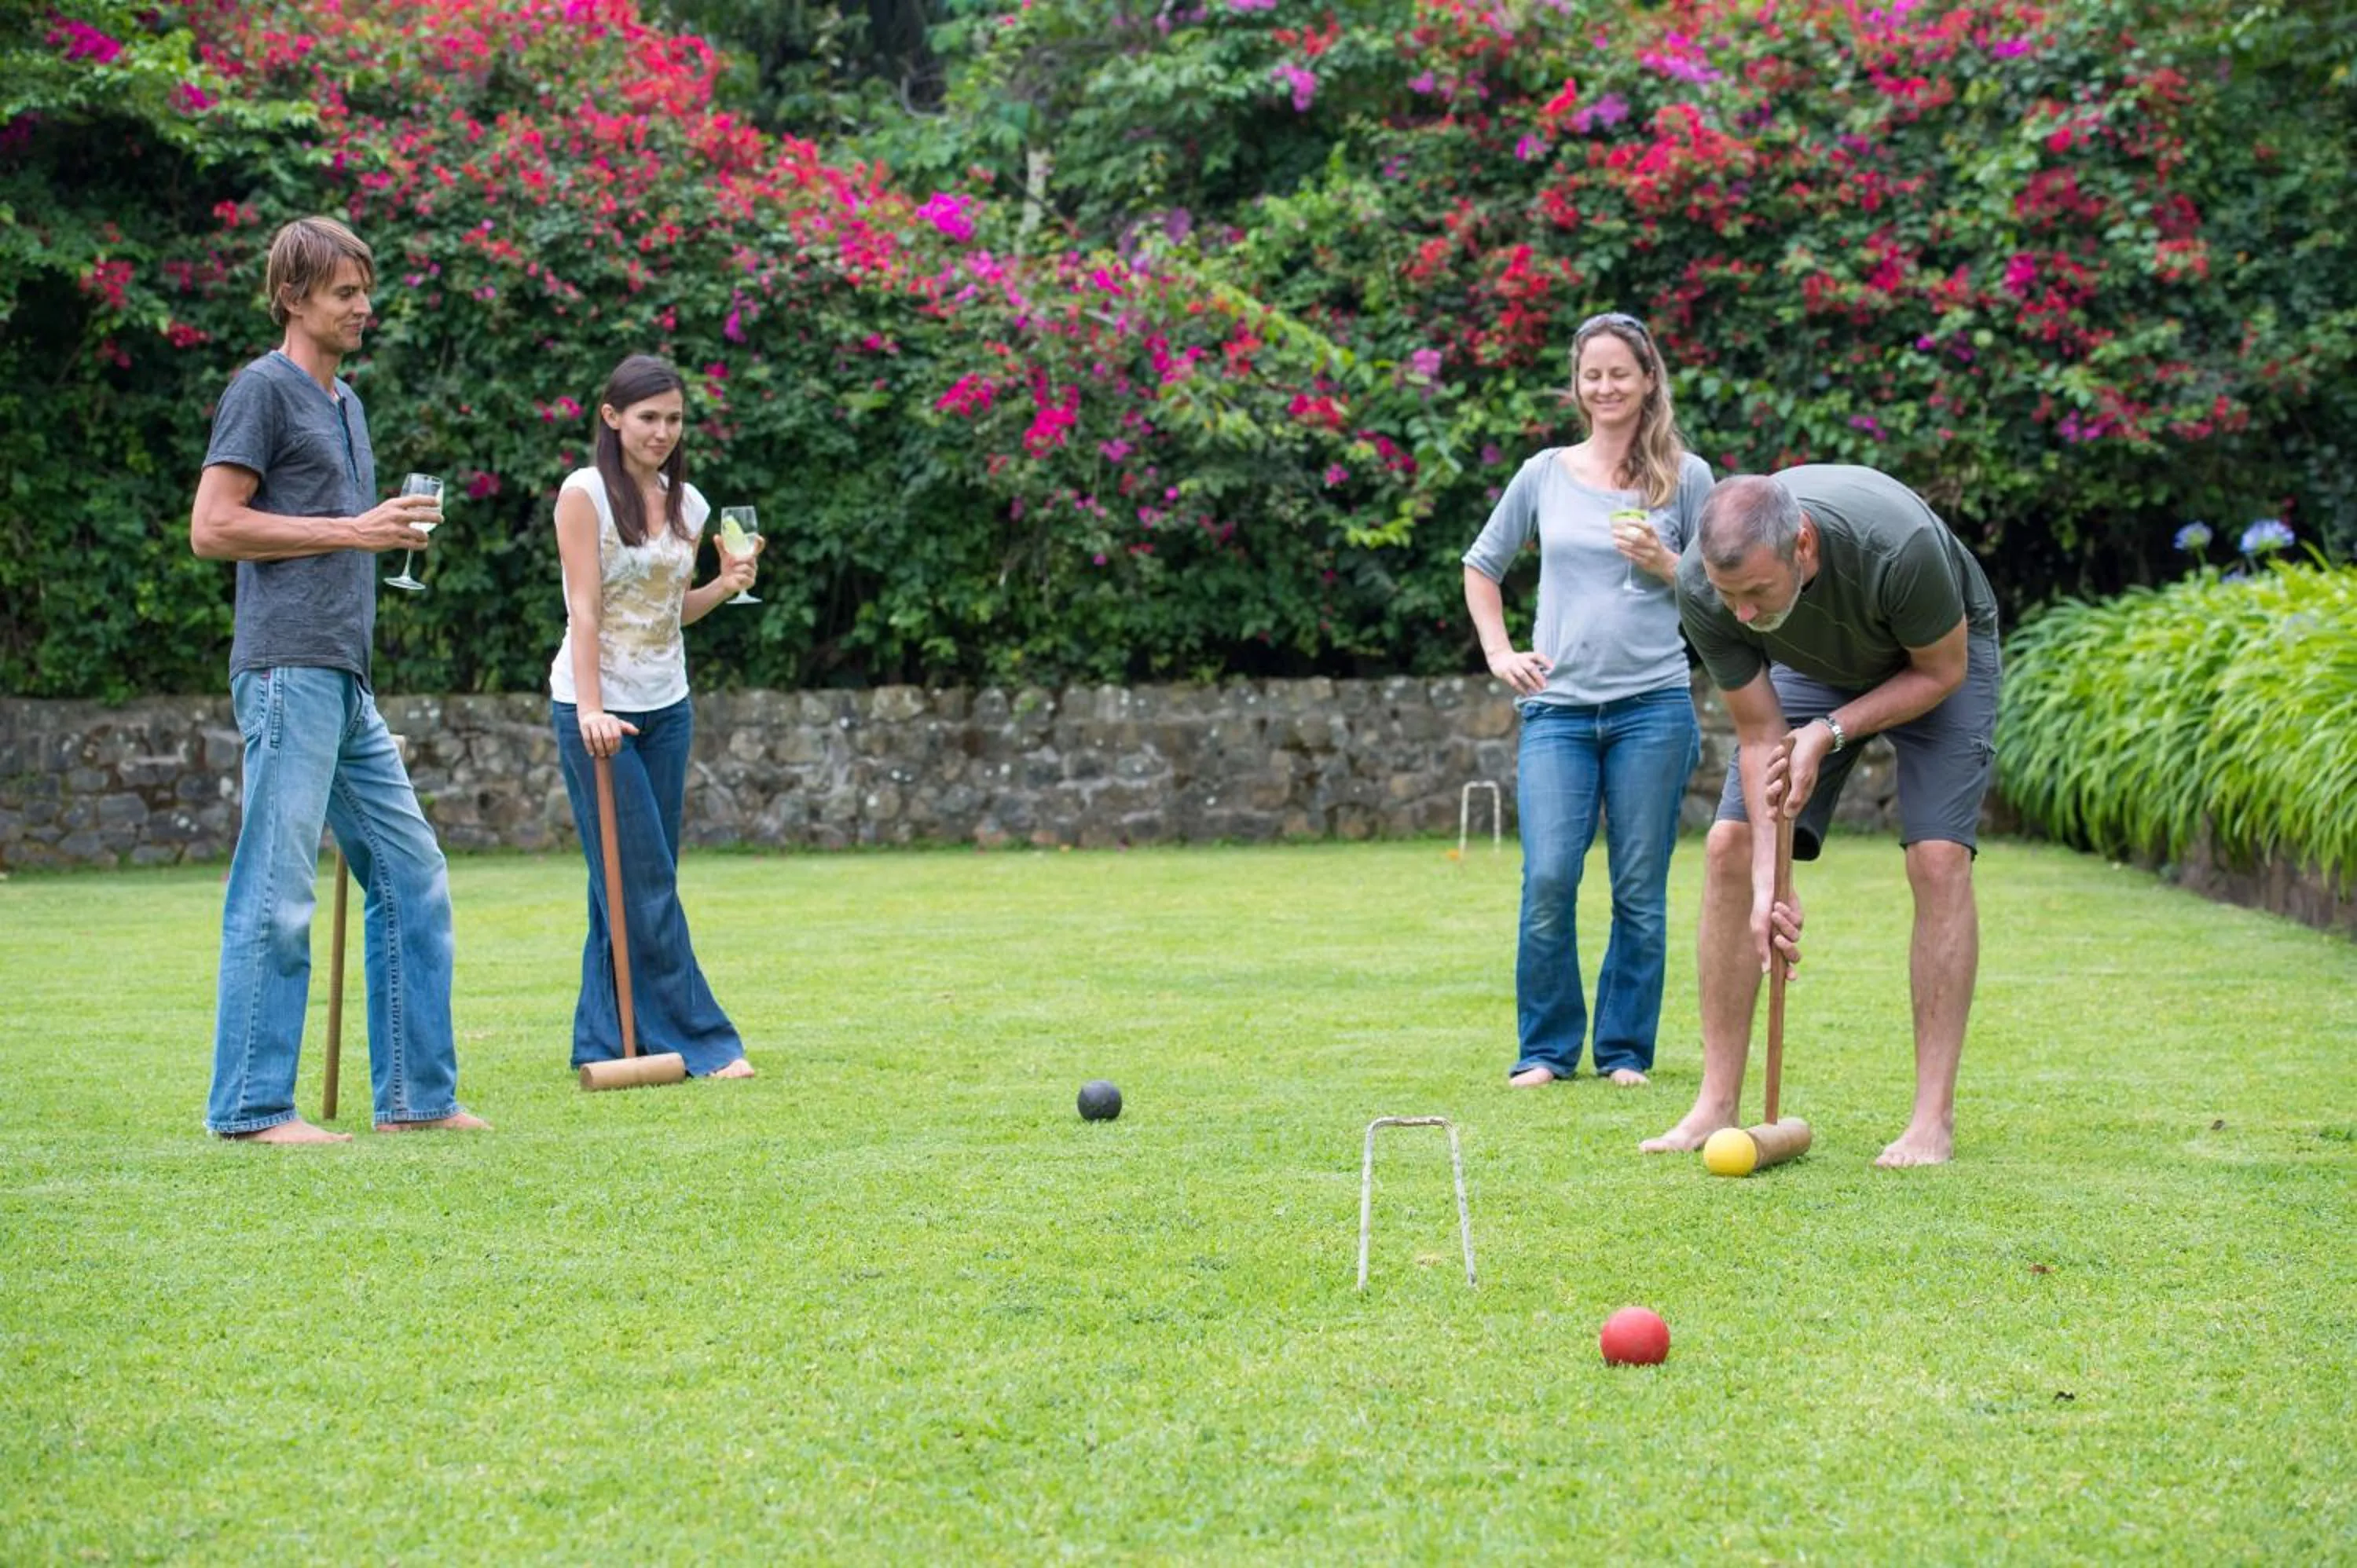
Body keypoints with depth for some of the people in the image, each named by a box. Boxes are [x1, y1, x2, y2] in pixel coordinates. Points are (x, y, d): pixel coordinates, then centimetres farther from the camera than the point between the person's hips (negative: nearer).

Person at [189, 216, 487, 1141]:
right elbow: (212, 527, -13)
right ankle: (250, 1107, -3)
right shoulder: (264, 388, -5)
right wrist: (352, 530, -14)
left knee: (412, 878, 9)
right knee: (276, 895, -8)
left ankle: (415, 1095, 14)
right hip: (288, 674, -9)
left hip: (348, 683, 9)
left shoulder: (344, 403, 21)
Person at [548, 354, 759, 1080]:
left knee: (638, 882, 7)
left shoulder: (686, 504, 9)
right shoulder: (584, 493, -9)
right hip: (598, 708, -6)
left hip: (668, 707, 6)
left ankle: (607, 1040, 14)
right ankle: (697, 1039, -2)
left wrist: (726, 585, -4)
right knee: (643, 887, -6)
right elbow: (584, 607, -14)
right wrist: (591, 708, -22)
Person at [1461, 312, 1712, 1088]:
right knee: (1548, 881, -9)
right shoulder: (1545, 474, 10)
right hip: (1557, 706, 1)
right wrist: (1498, 652, 10)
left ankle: (1625, 1049, 13)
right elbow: (1481, 566, 21)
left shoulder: (1685, 477, 5)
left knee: (1640, 891, 2)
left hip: (1652, 705, -1)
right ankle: (1545, 1048, 5)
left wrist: (1665, 566, -9)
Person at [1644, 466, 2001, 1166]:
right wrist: (1767, 882, -29)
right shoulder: (1702, 585, -32)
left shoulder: (1897, 543, -43)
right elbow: (1760, 733, -21)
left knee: (1938, 859, -19)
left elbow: (1941, 670, -21)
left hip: (1937, 658, -3)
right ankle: (1717, 1105, -1)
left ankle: (1934, 1116, -12)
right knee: (1730, 848, -8)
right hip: (1815, 664, 3)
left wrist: (1828, 733, -30)